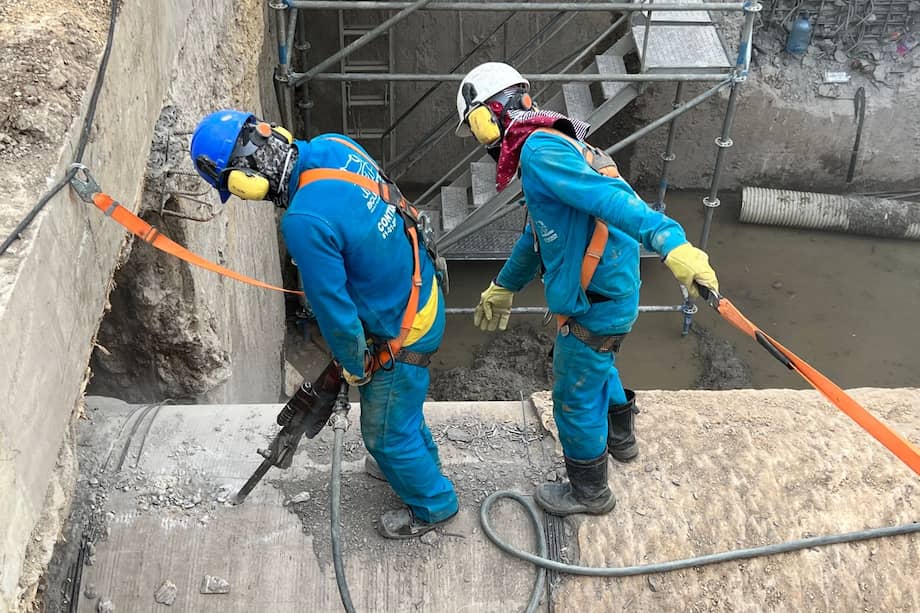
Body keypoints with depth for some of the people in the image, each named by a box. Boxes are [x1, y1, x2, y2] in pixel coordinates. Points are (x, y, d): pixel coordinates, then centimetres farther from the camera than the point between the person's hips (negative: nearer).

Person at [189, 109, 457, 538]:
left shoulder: (305, 222, -35)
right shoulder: (332, 147, -10)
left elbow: (334, 311, -25)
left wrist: (355, 366, -6)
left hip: (402, 333, -8)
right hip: (420, 291, 8)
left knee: (386, 431, 16)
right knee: (398, 403, 33)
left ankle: (432, 504, 40)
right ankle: (418, 460, 59)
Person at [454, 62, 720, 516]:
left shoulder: (539, 151, -21)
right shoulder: (548, 146, 13)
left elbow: (610, 199, -37)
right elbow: (536, 234, 26)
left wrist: (671, 243, -50)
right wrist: (503, 287, 39)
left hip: (595, 305, -10)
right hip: (612, 294, 10)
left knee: (574, 399, 10)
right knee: (596, 365, 34)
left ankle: (589, 492, 32)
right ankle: (620, 437, 59)